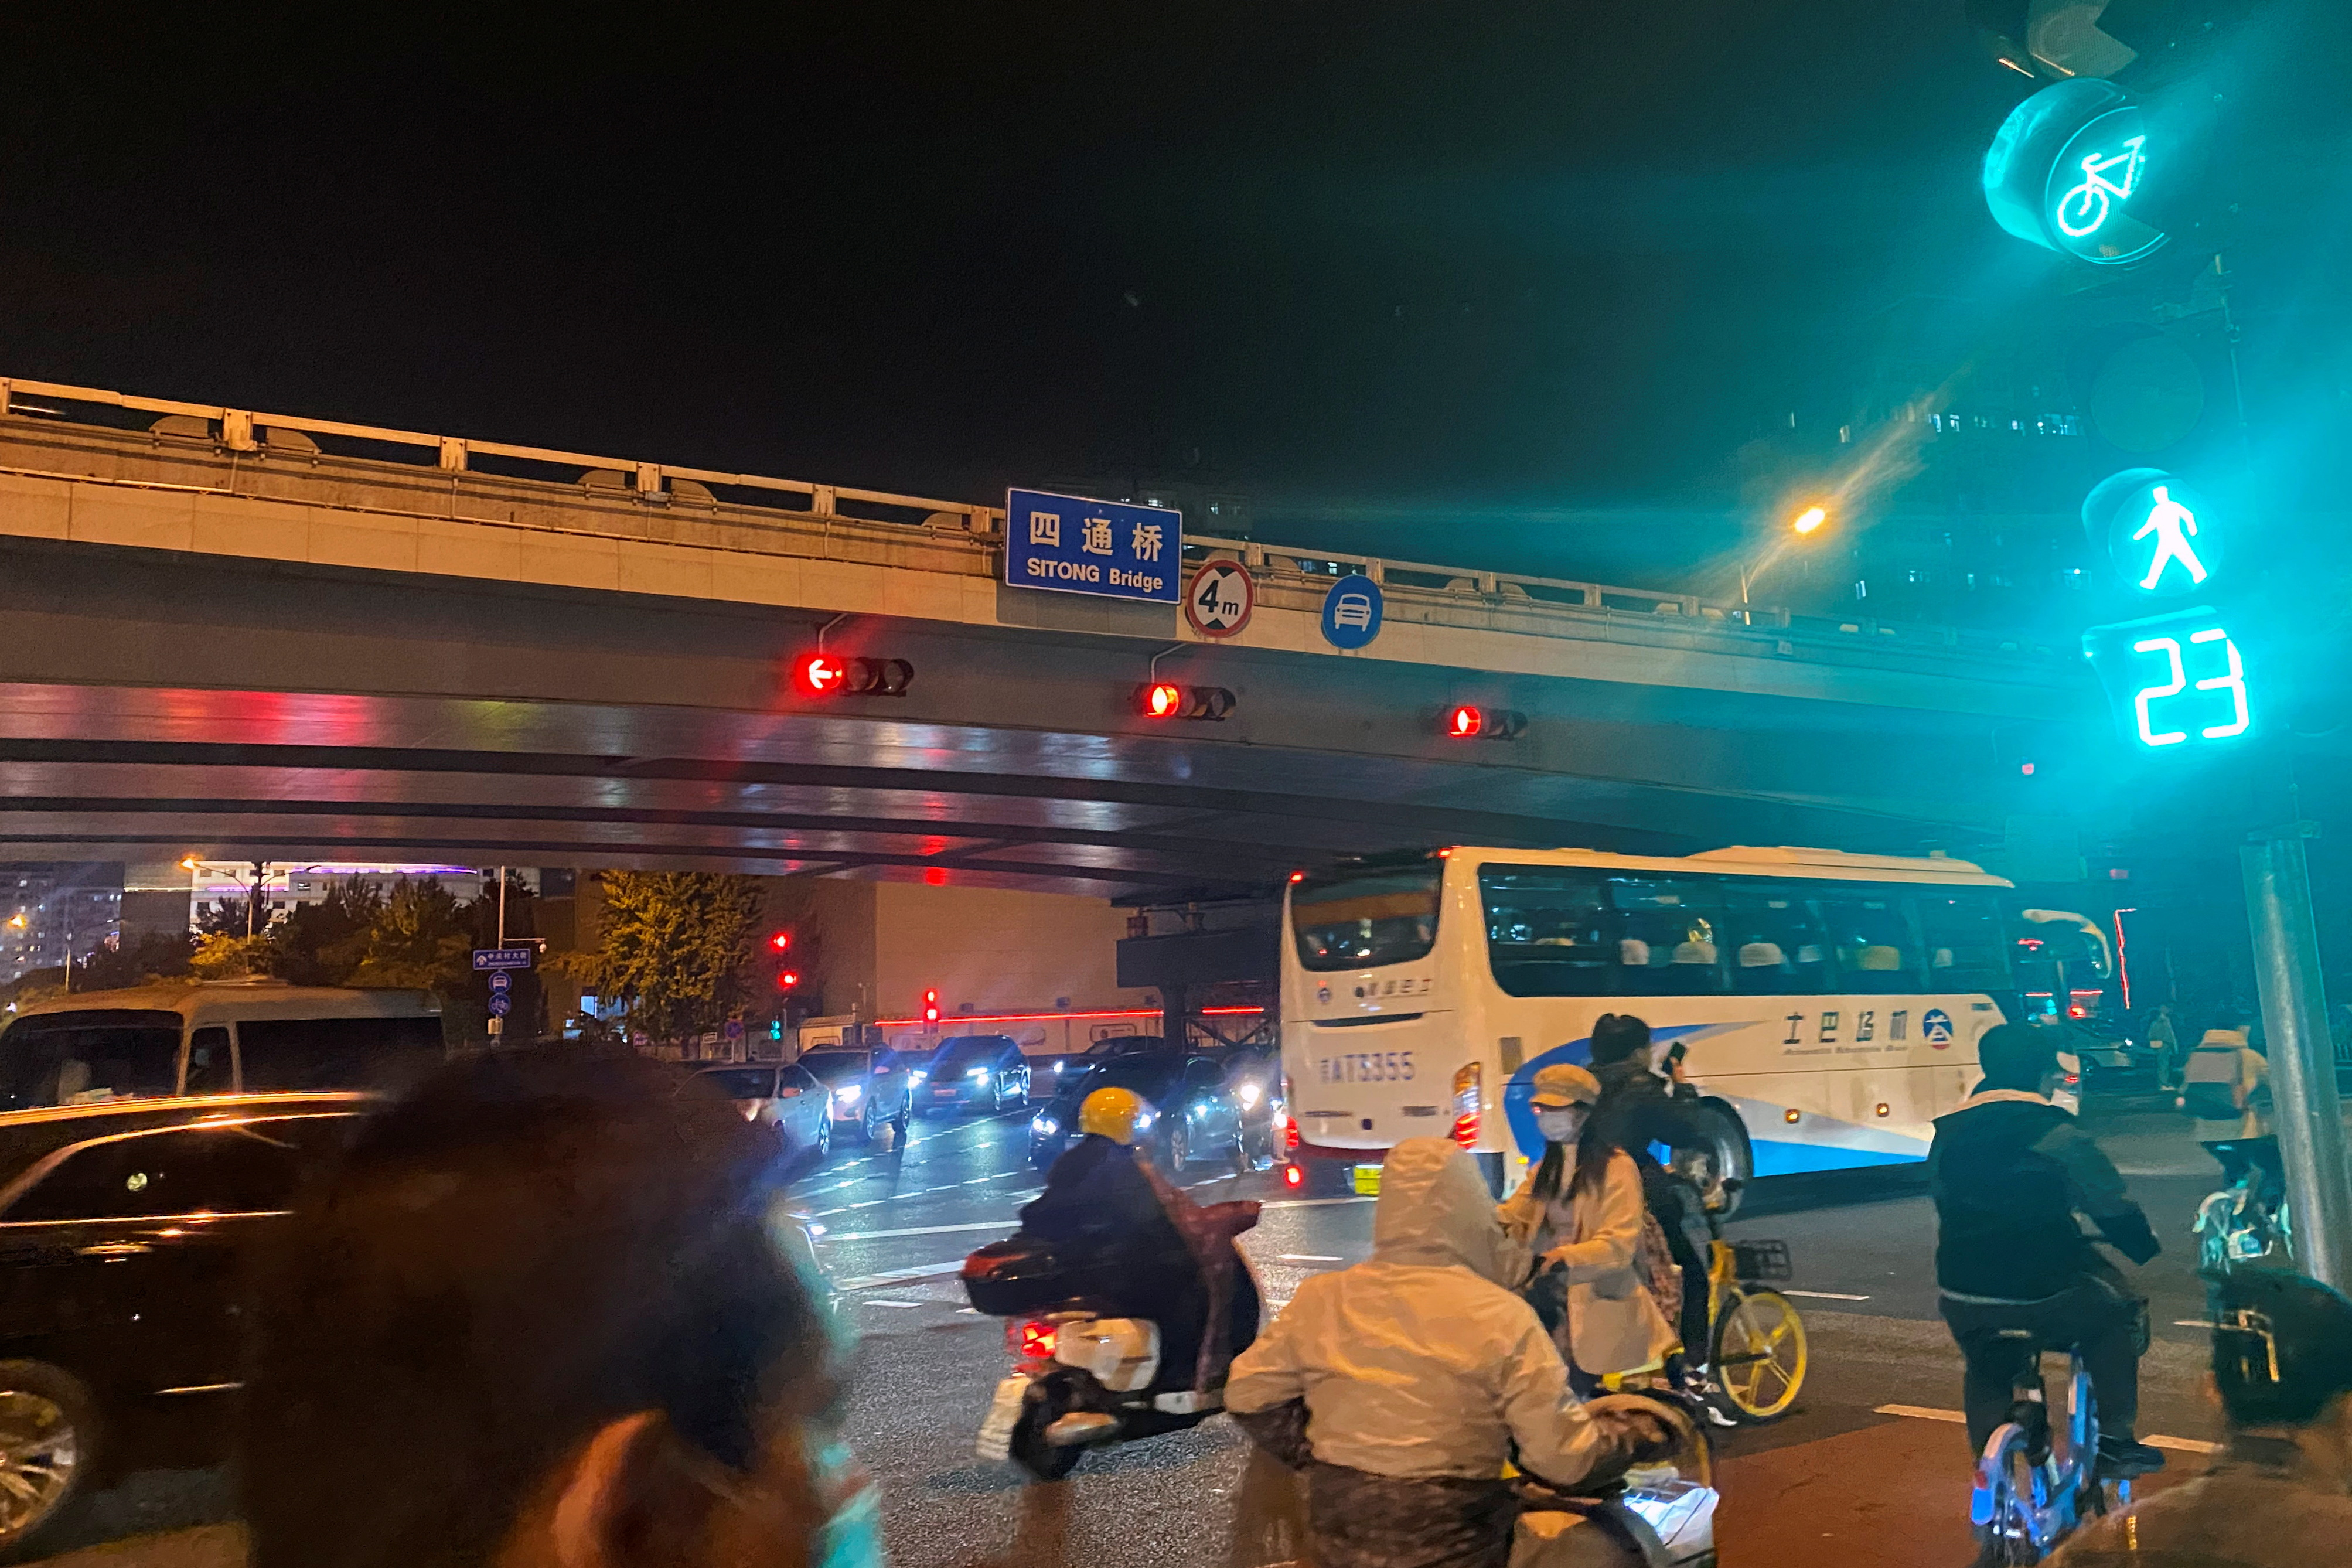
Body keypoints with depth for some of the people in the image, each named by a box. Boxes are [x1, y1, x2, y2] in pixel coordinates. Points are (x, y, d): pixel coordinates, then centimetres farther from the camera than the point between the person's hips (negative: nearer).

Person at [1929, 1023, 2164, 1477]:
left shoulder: (1947, 1133, 9)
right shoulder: (2056, 1133, -7)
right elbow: (2114, 1211, 0)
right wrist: (2148, 1250, 19)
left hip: (1963, 1298, 5)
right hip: (2042, 1294, -4)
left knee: (1987, 1375, 31)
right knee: (2119, 1313, 25)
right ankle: (2114, 1439, 22)